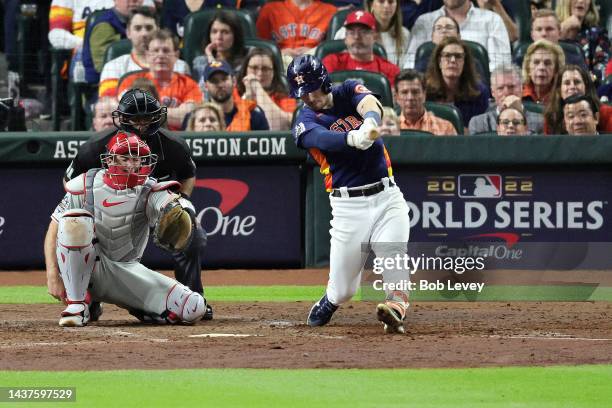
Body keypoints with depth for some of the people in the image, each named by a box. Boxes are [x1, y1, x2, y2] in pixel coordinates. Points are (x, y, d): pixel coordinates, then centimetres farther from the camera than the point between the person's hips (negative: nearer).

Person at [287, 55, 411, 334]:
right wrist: (354, 138, -46)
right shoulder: (306, 122, 0)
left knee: (393, 256, -25)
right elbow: (325, 139, -23)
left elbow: (371, 105, -16)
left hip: (387, 196, 1)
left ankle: (396, 310, -39)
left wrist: (370, 121, -41)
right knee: (343, 289, 5)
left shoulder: (348, 91, 7)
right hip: (348, 205, -1)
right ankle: (329, 303, 36)